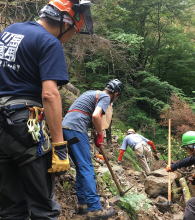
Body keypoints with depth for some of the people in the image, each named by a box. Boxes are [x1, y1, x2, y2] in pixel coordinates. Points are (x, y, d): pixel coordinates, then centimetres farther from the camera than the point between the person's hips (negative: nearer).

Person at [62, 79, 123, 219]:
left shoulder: (92, 93, 26)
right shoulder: (106, 97, -1)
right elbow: (96, 116, -18)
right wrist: (100, 135, -3)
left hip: (66, 127, 9)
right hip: (76, 129, -9)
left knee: (81, 167, 12)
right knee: (87, 168, -10)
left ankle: (82, 204, 15)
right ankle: (95, 209, -11)